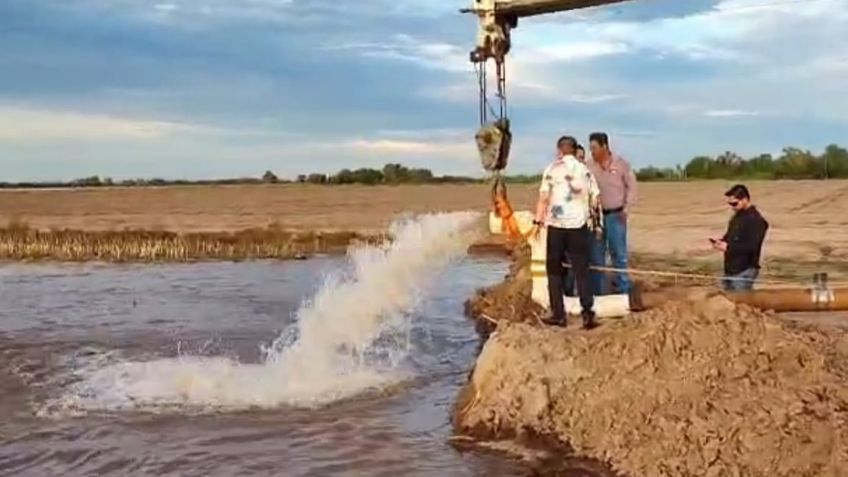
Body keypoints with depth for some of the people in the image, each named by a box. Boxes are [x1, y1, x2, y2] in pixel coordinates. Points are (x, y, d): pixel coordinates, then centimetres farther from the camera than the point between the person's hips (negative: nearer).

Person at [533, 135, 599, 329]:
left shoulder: (552, 169, 0)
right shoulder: (584, 170, 7)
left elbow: (544, 198, -7)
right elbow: (595, 199, 4)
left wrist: (538, 221, -2)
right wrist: (592, 218, 18)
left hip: (556, 225, -1)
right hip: (579, 225, 2)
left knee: (554, 270, 9)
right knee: (581, 271, 6)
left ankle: (558, 314, 7)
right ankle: (587, 313, -5)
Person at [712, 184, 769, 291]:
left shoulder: (755, 220, -16)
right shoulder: (737, 217, 13)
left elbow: (752, 247, -23)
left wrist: (728, 247, -23)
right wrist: (722, 242, 2)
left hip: (744, 271, -10)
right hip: (730, 269, 10)